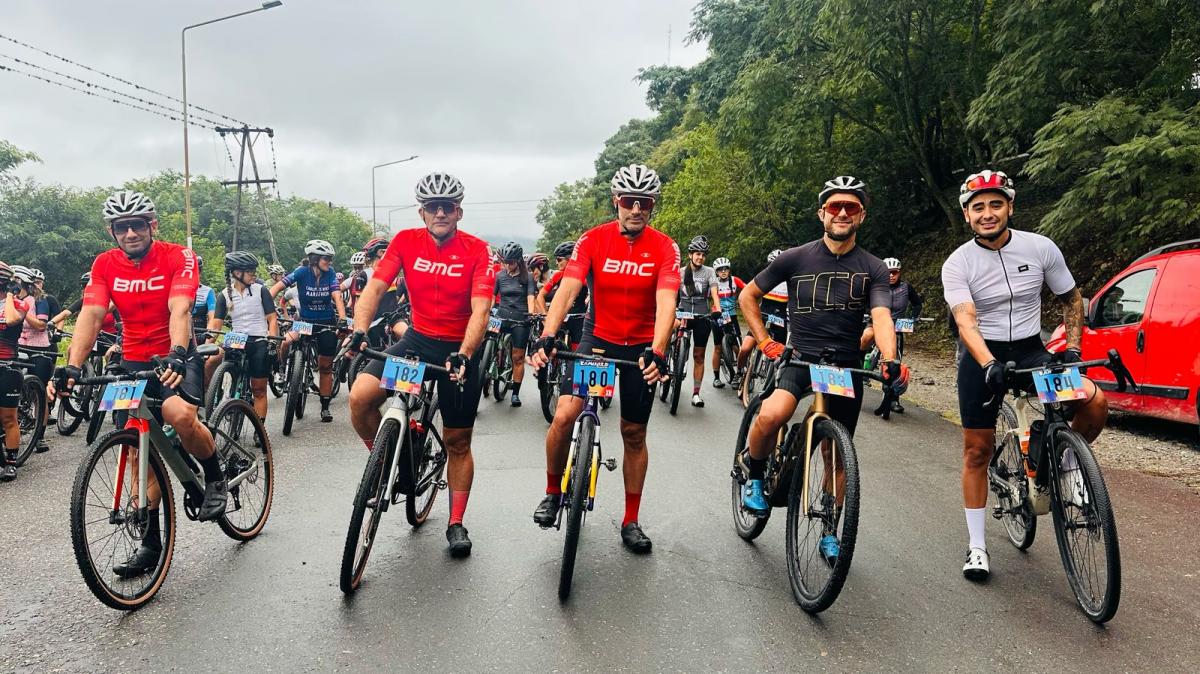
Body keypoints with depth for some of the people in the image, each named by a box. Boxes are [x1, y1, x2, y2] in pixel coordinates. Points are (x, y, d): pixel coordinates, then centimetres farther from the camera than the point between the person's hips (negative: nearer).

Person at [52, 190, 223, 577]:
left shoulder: (178, 258, -12)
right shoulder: (105, 265, -2)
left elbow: (179, 310, -26)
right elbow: (91, 314, -13)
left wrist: (176, 355, -43)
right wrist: (72, 366, -26)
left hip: (175, 359, -4)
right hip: (133, 363, 4)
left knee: (180, 415, -34)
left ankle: (215, 477, -5)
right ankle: (150, 543, 15)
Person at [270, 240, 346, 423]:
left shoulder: (330, 273, -10)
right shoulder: (303, 272, -15)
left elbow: (337, 296, -20)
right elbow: (277, 287, -21)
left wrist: (342, 319, -35)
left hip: (327, 323, 1)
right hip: (305, 320, -1)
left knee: (325, 367, 6)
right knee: (286, 342, -31)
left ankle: (325, 407, 18)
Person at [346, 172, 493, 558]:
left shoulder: (476, 250, -12)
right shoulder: (406, 241, -5)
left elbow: (480, 309, -21)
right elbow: (375, 287, -11)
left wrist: (463, 354, -36)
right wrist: (359, 331, -27)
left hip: (461, 348, -2)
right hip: (418, 339, 2)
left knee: (458, 442, 5)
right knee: (360, 397, -22)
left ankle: (456, 524, 21)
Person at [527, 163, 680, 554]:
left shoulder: (664, 248, -11)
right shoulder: (593, 240, -10)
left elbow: (665, 303, -24)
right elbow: (567, 290, -21)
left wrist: (656, 352, -40)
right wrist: (547, 337, -36)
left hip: (643, 346, 0)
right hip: (598, 338, 0)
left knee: (634, 433, 7)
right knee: (564, 415, -17)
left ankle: (631, 522, 21)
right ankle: (552, 493, 9)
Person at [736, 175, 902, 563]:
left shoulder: (872, 268, 2)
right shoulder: (796, 258, -1)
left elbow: (881, 316, -13)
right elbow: (748, 296, 7)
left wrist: (890, 360, -32)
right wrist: (765, 342, -3)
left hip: (847, 367, 2)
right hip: (799, 359, -2)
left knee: (836, 456, 9)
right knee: (771, 415, -32)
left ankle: (829, 532, 29)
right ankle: (754, 476, -2)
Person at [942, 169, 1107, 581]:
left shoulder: (1041, 248, -5)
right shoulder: (957, 264, -12)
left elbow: (1072, 300, 8)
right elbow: (965, 322, -24)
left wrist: (1072, 349, -5)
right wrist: (990, 366, -40)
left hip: (1031, 350, 2)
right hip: (982, 358, -1)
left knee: (1095, 401, -24)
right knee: (977, 451, 1)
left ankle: (1068, 463, 8)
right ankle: (976, 546, 14)